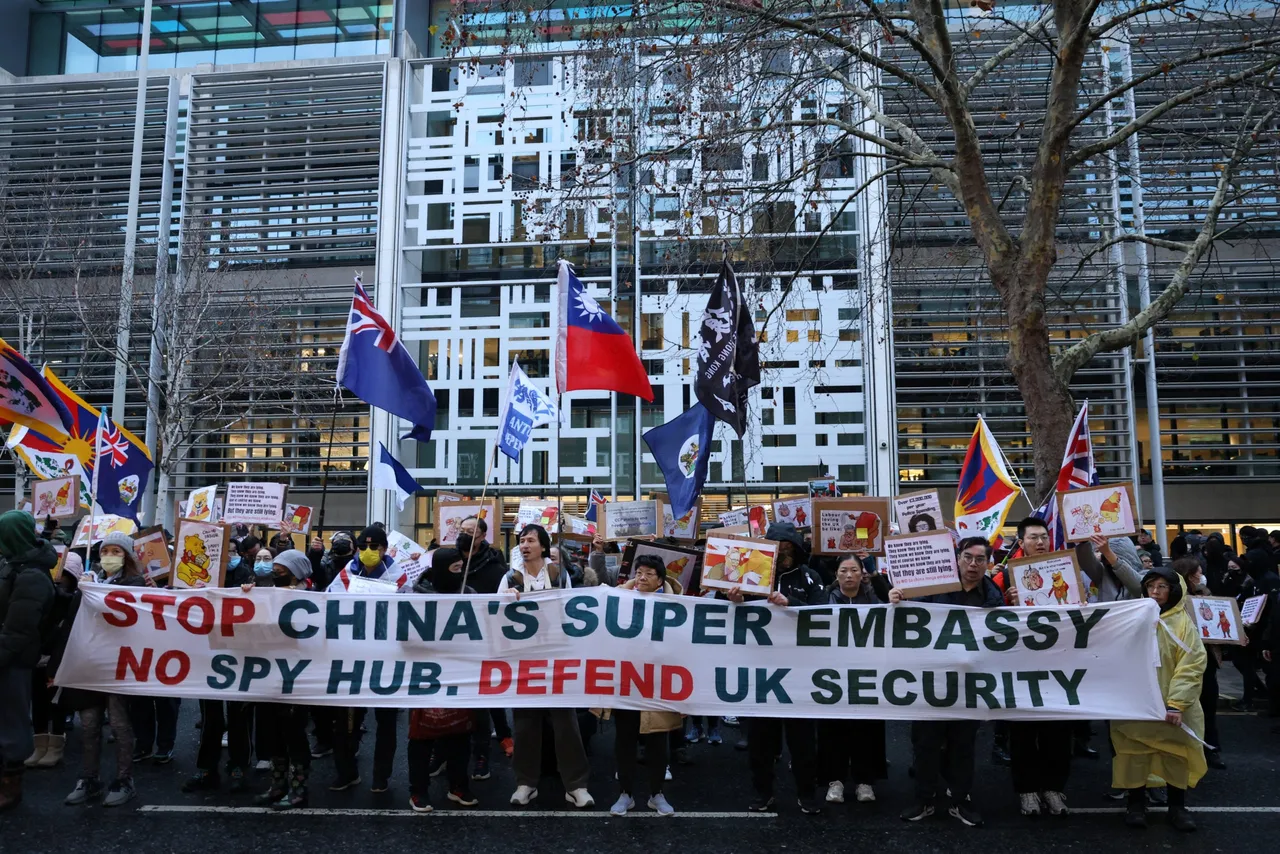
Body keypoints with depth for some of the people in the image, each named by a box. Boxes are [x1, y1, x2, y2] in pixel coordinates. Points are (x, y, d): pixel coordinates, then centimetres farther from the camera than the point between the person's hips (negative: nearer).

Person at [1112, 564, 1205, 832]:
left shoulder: (1183, 622, -4)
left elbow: (1191, 666, -10)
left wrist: (1176, 704, -18)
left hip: (1172, 705, -2)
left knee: (1176, 754, 7)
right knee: (1135, 753, 5)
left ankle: (1177, 807, 23)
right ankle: (1136, 803, 18)